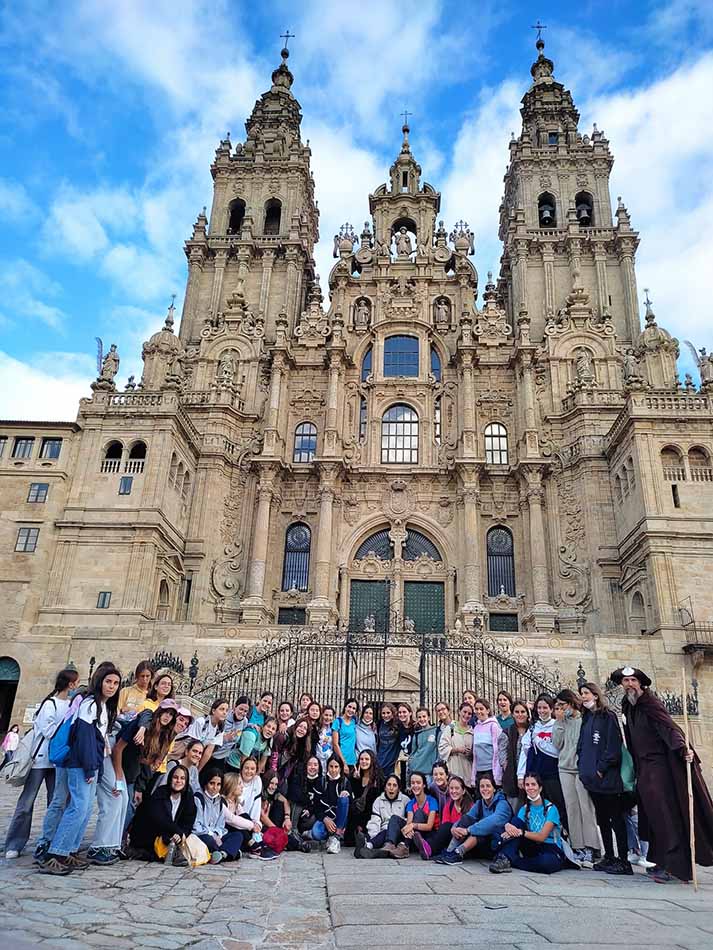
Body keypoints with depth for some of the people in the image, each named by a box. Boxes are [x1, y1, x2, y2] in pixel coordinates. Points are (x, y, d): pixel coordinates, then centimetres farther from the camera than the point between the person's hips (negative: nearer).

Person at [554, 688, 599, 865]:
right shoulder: (562, 722, 12)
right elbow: (557, 744, 4)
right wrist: (559, 721, 0)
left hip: (582, 768, -5)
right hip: (565, 768, 5)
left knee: (586, 808, -6)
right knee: (572, 809, 5)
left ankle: (589, 849, 0)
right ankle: (577, 848, 11)